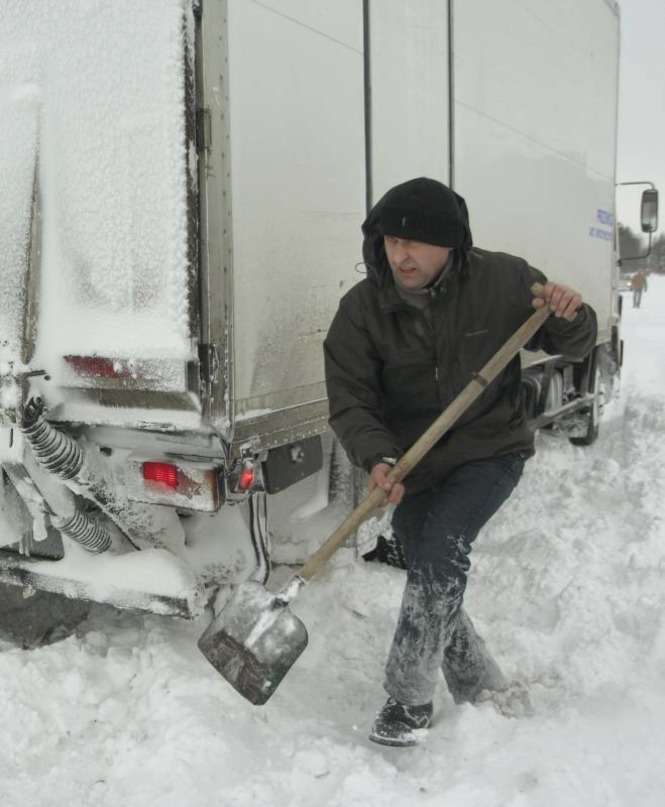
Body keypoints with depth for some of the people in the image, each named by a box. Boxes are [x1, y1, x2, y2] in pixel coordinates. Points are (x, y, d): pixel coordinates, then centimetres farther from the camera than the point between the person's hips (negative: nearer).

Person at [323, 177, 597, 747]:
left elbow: (572, 347, 1)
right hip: (413, 467, 3)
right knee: (433, 579, 9)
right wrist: (378, 458, -32)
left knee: (440, 551, -23)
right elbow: (350, 401, -14)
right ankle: (483, 688, 34)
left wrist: (570, 320, -23)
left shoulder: (503, 280, -12)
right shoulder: (361, 310, -11)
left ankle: (409, 699, -7)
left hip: (491, 453, -3)